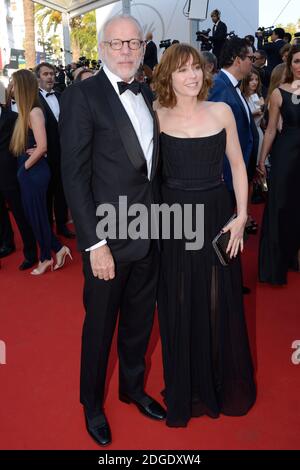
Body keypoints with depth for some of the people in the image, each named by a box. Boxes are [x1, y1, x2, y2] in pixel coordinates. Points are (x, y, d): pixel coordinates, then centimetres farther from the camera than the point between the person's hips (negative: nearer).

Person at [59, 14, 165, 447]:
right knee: (100, 325, 12)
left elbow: (151, 163, 11)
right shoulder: (82, 96, -10)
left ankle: (132, 387, 44)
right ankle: (92, 403, 37)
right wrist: (95, 243, -18)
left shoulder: (146, 95, 9)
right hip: (109, 237, -5)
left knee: (139, 320, 20)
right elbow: (74, 176, -14)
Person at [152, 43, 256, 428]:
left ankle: (223, 385, 36)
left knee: (219, 304, 11)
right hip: (173, 219, -1)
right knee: (178, 306, 10)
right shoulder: (158, 117, -2)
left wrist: (242, 215, -3)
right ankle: (184, 390, 32)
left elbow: (237, 165, 4)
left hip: (217, 216, 1)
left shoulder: (221, 111, 1)